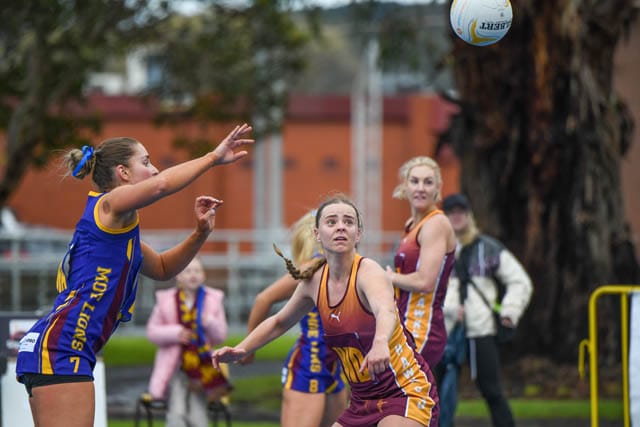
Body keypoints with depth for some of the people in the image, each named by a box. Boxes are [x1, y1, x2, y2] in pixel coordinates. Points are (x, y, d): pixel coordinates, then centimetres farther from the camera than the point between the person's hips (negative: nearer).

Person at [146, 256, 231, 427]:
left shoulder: (213, 299, 5)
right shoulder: (166, 300, 1)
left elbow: (221, 336, 2)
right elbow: (152, 331, 3)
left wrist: (209, 323, -19)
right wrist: (175, 333, -14)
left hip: (202, 367, 1)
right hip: (175, 367, -1)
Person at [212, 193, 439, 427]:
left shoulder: (368, 272, -18)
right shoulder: (314, 280, 2)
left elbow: (386, 311, -43)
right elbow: (279, 322, 22)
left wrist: (380, 343, -64)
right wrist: (240, 349, 8)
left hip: (406, 391, -7)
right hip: (363, 401, 7)